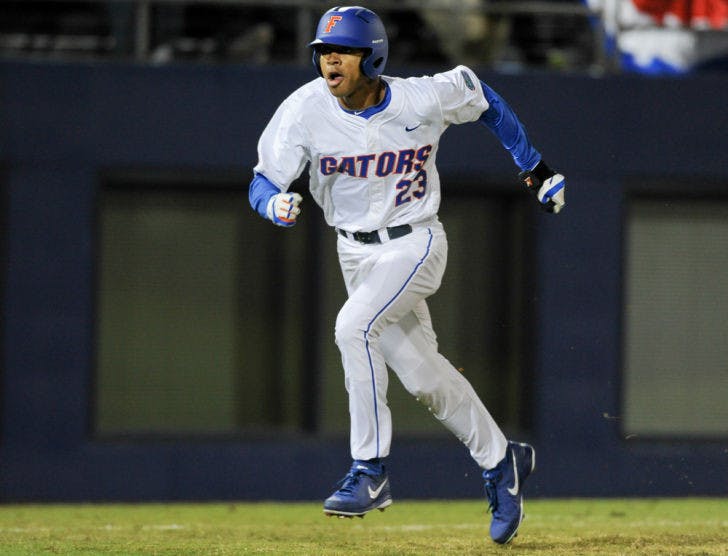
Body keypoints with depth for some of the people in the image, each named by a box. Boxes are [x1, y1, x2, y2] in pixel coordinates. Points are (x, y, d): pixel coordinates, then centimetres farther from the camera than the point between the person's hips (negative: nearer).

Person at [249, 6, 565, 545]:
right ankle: (501, 461, 29)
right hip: (355, 252, 4)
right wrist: (276, 205, -39)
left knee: (354, 327, -28)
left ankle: (370, 471, -23)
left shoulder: (425, 100, -18)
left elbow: (481, 96, 3)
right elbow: (263, 181, -14)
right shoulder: (305, 110, -14)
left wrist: (535, 166, 8)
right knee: (421, 373, 9)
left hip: (414, 245, -4)